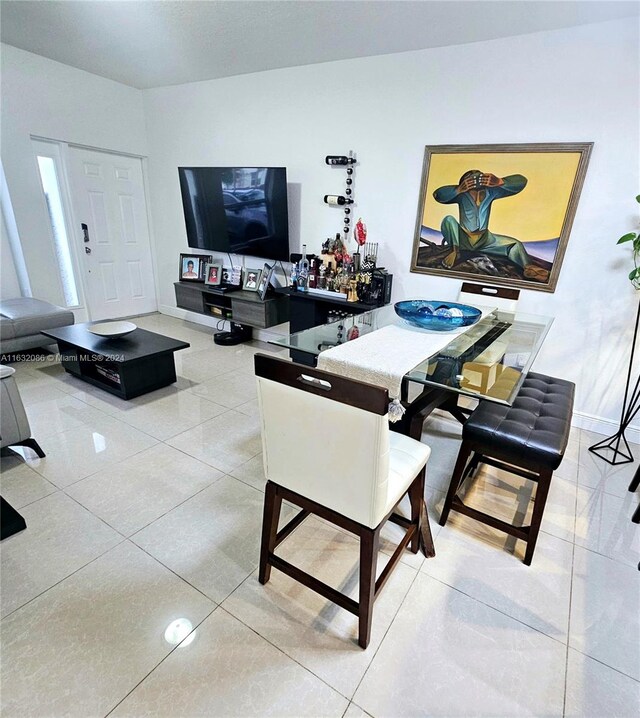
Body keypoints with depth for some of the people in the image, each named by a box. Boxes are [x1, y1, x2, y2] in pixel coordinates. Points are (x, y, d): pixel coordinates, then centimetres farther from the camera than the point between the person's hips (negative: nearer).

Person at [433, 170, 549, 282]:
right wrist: (458, 189, -52)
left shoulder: (490, 192, -12)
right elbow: (438, 195, -35)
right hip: (463, 238, -3)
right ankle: (455, 251, -23)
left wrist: (500, 182, -38)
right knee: (448, 220, -29)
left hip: (484, 239, 3)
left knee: (515, 244, -12)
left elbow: (521, 181, -17)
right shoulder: (462, 195, -19)